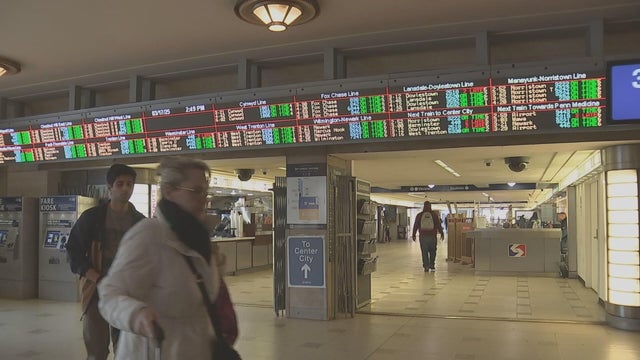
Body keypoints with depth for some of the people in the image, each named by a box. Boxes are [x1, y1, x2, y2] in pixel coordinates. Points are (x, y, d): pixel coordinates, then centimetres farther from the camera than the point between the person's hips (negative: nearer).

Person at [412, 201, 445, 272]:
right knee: (432, 252, 11)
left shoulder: (419, 215, 2)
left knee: (424, 252, 5)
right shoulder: (434, 214, 0)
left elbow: (415, 226, 5)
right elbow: (439, 225, -1)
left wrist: (413, 235, 13)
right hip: (432, 236, 0)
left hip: (423, 236, 0)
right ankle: (432, 266, 7)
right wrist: (442, 233, 7)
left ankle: (426, 266, 0)